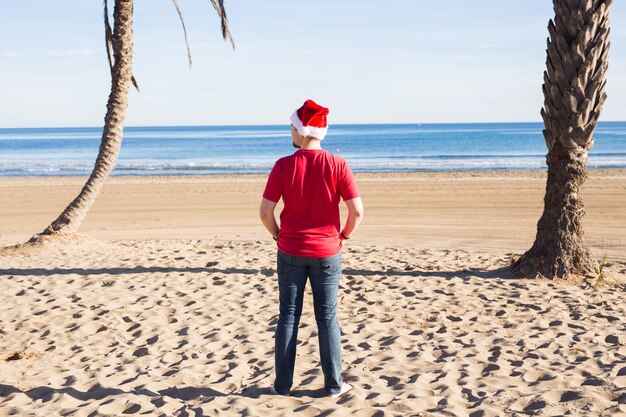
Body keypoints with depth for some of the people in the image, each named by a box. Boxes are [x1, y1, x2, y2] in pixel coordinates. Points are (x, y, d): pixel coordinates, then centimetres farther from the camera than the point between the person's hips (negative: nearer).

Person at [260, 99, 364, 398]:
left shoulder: (283, 166, -10)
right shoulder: (337, 165, -9)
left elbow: (265, 212, -10)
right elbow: (357, 211, -12)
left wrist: (279, 236, 7)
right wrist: (343, 236, 6)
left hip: (290, 252, 0)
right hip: (327, 253, 0)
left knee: (288, 317, 11)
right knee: (327, 318, 11)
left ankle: (282, 384, 19)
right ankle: (333, 385, 18)